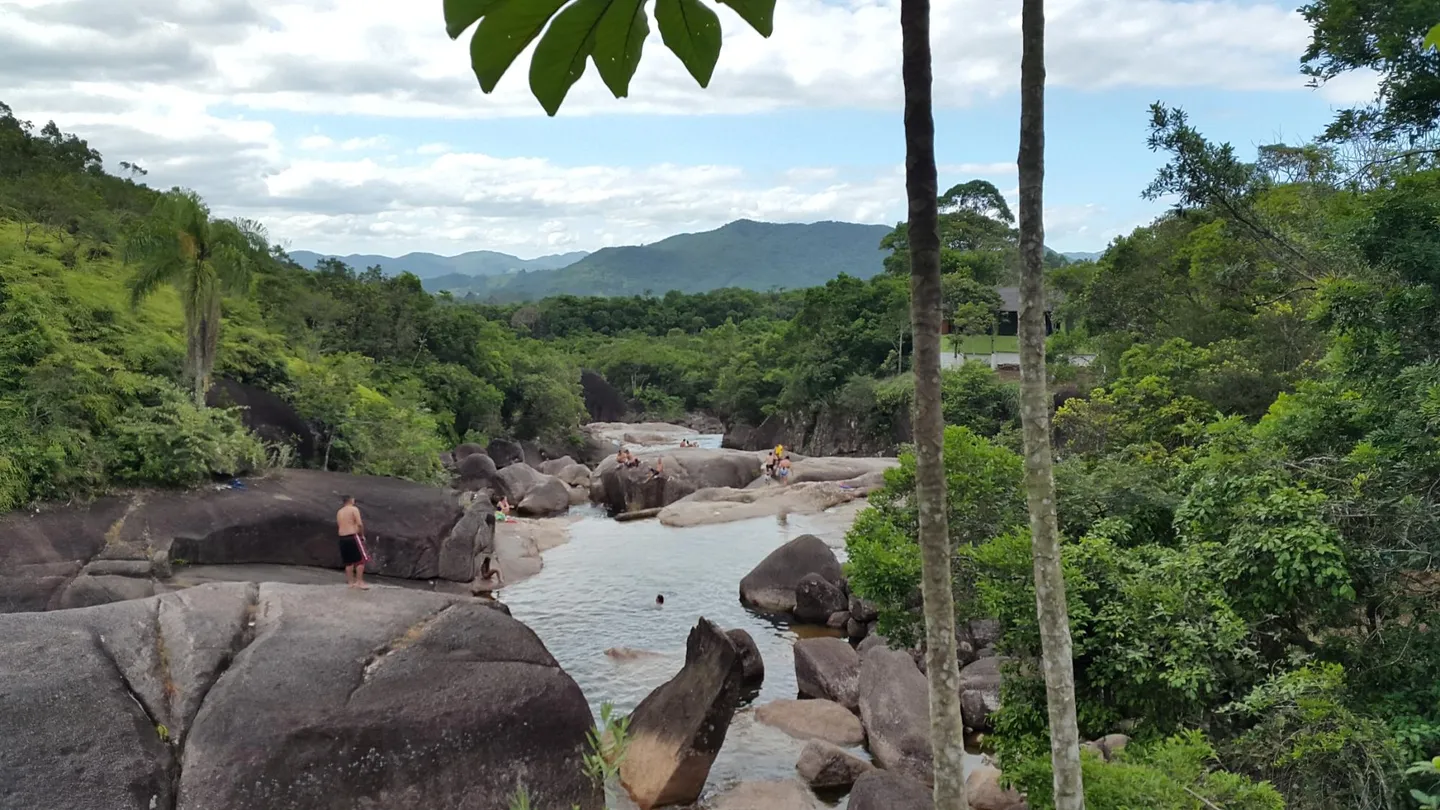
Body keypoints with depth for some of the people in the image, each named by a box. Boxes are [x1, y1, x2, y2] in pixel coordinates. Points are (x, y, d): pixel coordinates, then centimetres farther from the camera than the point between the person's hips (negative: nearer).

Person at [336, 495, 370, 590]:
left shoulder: (339, 512, 16)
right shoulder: (354, 509, -5)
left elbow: (338, 526, 12)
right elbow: (360, 524, -14)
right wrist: (362, 535, -2)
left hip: (342, 538, 7)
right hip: (353, 537, -7)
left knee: (349, 561, 12)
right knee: (361, 559, -3)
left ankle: (351, 582, 13)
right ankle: (359, 582, -9)